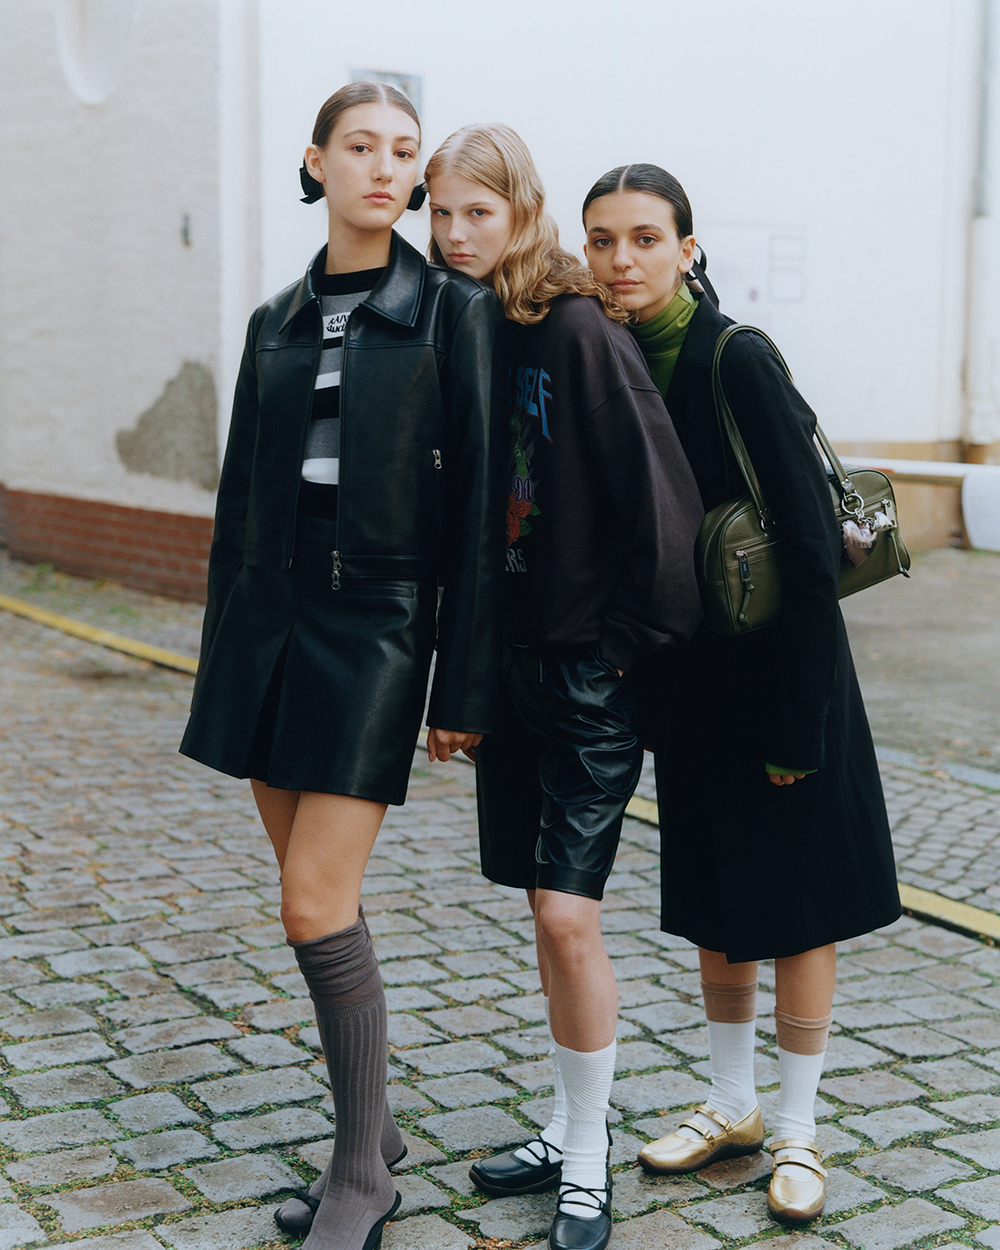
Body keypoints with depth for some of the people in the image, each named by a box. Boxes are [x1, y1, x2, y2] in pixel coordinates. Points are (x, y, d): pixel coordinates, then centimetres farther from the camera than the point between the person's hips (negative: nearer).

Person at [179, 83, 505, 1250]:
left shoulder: (452, 310, -3)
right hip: (269, 617, 5)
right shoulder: (276, 321, 11)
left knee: (317, 903, -9)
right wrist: (219, 656, 14)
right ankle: (370, 1126, 27)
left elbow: (476, 500, -6)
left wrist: (466, 681, -10)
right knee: (318, 899, 10)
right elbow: (240, 495, 14)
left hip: (377, 623, -5)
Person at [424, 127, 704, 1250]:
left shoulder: (580, 333, -13)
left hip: (590, 664, -6)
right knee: (545, 913, 14)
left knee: (568, 916, -6)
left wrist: (633, 636, -11)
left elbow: (659, 492, -15)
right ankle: (568, 1133, 29)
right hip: (504, 660, 7)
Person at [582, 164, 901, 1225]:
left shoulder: (737, 361, -17)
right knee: (711, 900, 16)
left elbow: (811, 547, -18)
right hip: (688, 671, 7)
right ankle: (732, 1107, 32)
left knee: (794, 899, 5)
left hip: (780, 662, -6)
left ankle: (797, 1134, 20)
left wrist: (796, 722, -18)